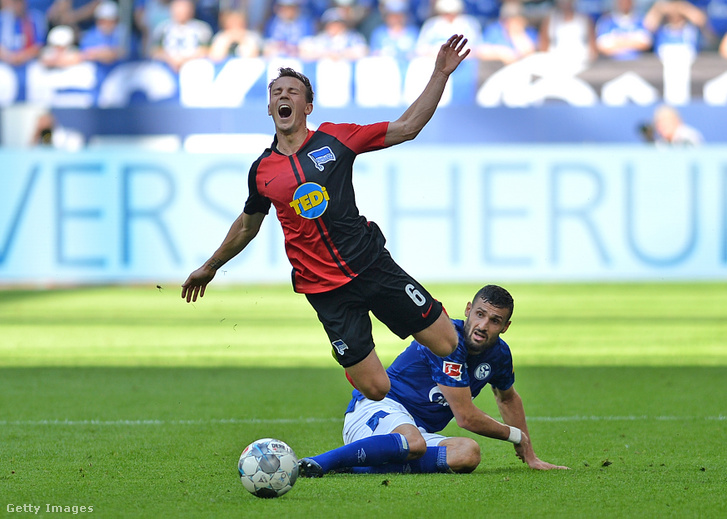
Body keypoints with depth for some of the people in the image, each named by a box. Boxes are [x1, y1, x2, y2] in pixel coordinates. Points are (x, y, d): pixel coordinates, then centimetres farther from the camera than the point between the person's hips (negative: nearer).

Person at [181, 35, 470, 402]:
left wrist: (440, 74, -4)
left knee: (449, 344, -5)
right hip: (326, 291, 0)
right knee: (375, 389, -10)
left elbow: (407, 127, 3)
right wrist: (210, 267, 36)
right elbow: (247, 225, 25)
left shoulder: (334, 139, 2)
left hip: (372, 264, 0)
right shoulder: (262, 171, 7)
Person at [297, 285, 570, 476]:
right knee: (413, 442, -44)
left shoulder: (498, 354, 8)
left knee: (469, 453, -27)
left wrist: (529, 456, 35)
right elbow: (466, 417, -16)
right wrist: (516, 435, 0)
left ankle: (360, 467, -26)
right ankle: (322, 461, -35)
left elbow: (508, 398, 33)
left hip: (419, 430, 8)